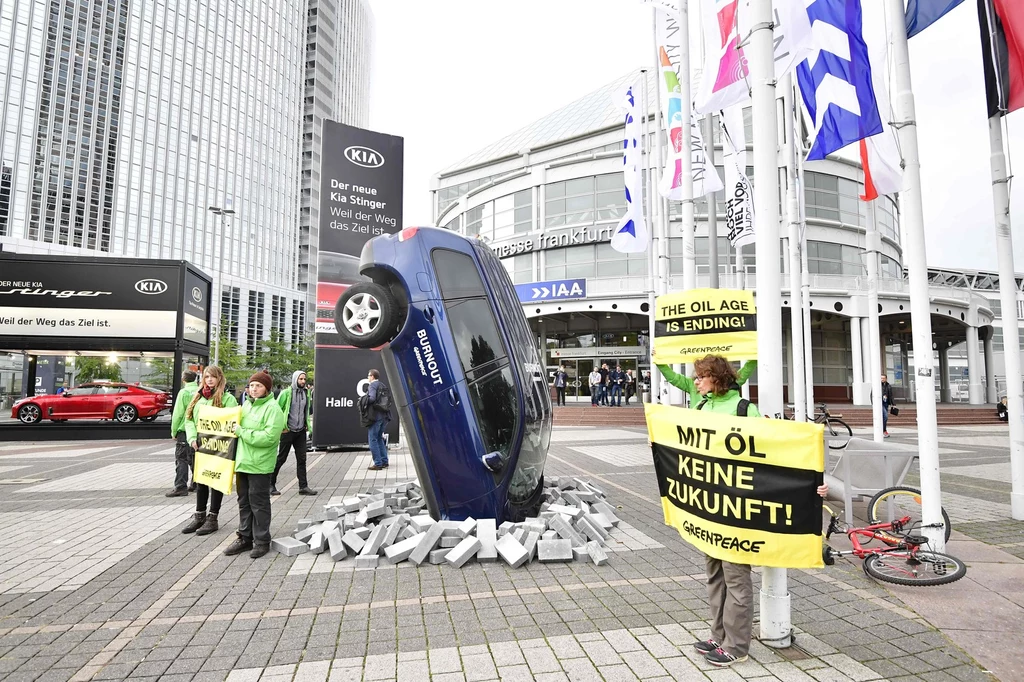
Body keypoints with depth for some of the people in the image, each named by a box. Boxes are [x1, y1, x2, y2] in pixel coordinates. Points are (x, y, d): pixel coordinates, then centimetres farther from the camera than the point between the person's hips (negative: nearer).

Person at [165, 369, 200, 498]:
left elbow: (177, 414, -11)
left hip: (184, 431, -5)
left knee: (181, 459, -1)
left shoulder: (184, 392, -10)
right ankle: (195, 484, 23)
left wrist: (173, 431, -2)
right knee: (195, 458, 16)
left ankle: (180, 487, -4)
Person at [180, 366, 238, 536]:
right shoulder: (198, 397, 10)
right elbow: (189, 418, 9)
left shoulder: (227, 398, -8)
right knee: (200, 481, 15)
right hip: (199, 445, 6)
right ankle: (199, 516, 28)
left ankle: (212, 519, 15)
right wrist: (193, 438, -5)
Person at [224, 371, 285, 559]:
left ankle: (262, 541, 14)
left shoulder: (272, 408, -13)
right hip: (242, 461, 8)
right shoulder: (246, 405, 12)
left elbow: (269, 437, -23)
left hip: (259, 465, -8)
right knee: (244, 502, 15)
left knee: (259, 503, 2)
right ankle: (245, 538, 27)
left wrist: (242, 432, -18)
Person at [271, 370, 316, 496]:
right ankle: (271, 483, 22)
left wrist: (307, 425, 14)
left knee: (302, 459, 4)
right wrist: (281, 426, -9)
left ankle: (303, 486, 8)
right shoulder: (286, 393, -10)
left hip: (301, 431, 5)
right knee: (281, 458, 5)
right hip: (288, 431, -5)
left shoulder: (306, 392, 7)